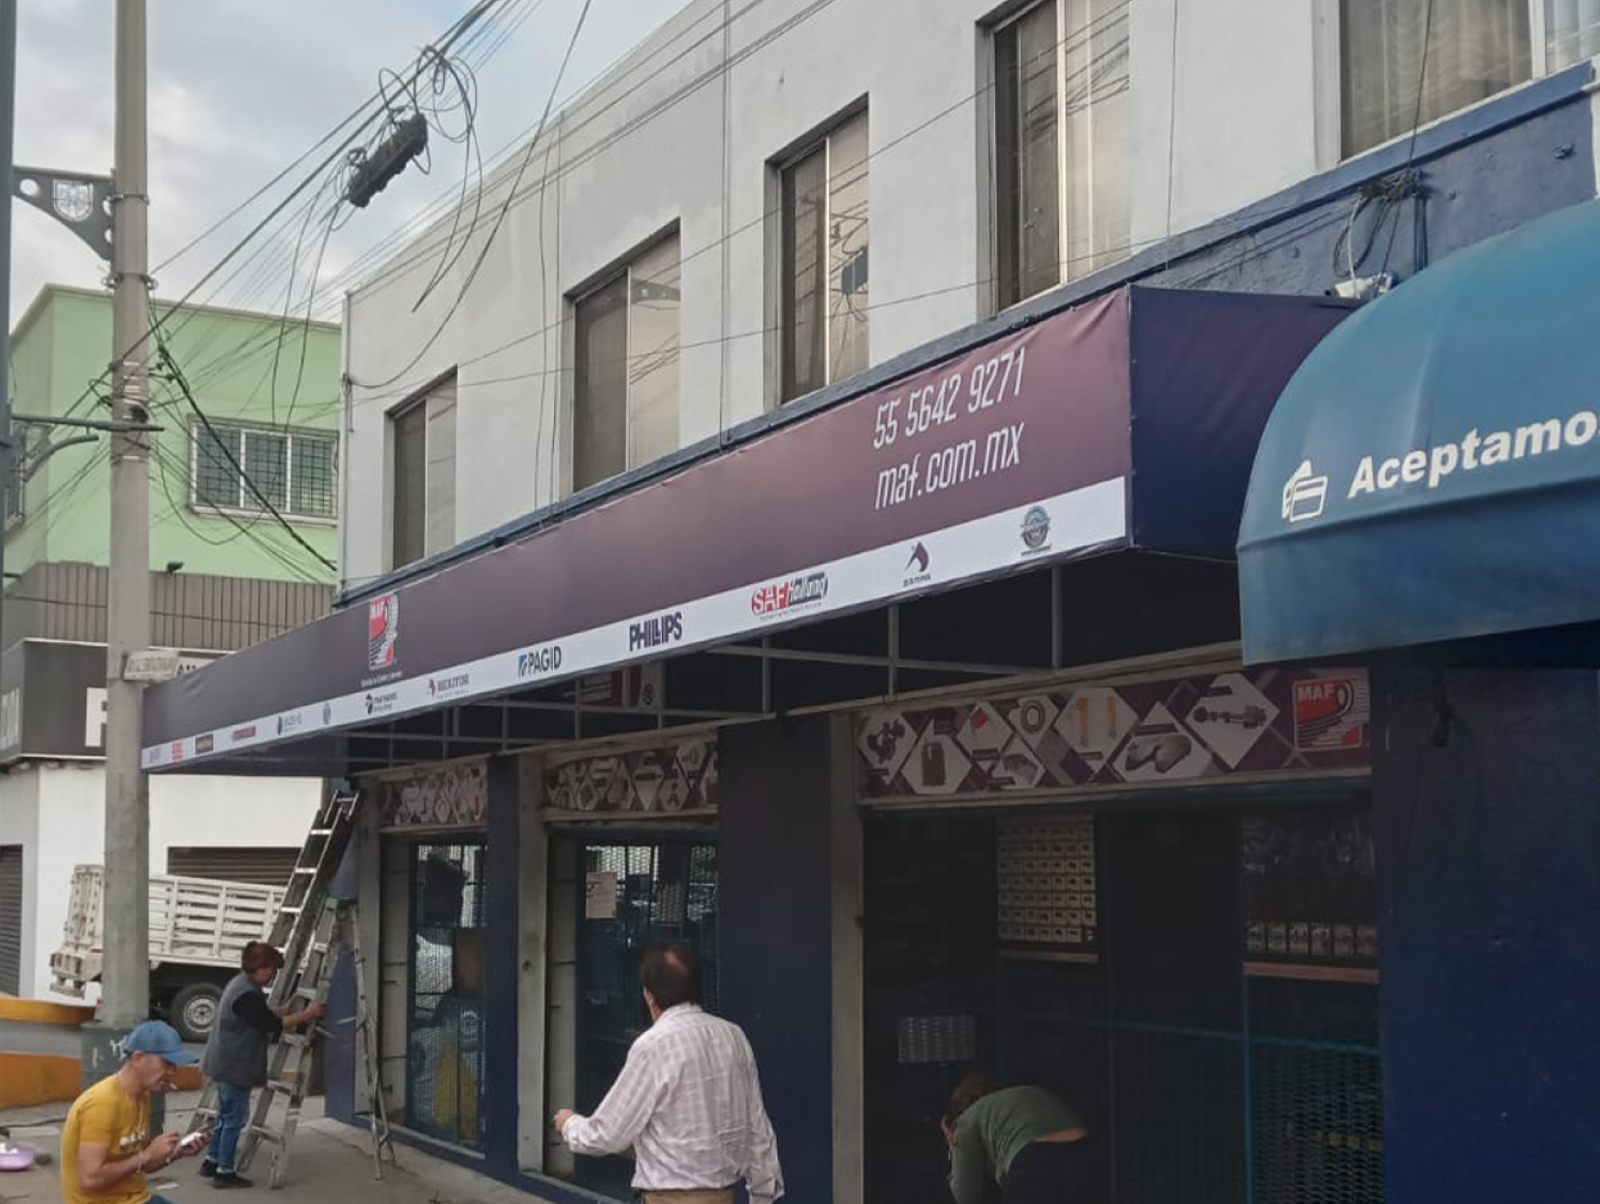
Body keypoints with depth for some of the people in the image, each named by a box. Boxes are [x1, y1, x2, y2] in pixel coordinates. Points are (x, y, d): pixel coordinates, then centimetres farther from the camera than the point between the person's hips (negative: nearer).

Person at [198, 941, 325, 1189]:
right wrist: (306, 1015, -14)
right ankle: (224, 1171, 5)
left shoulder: (239, 984, 11)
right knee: (234, 1118, -1)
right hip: (235, 1066, -11)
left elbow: (263, 1014, 20)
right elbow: (272, 1024, -20)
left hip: (227, 1064, 11)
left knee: (226, 1115, 20)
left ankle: (212, 1162, 29)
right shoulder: (247, 994, -23)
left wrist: (287, 1010, 9)